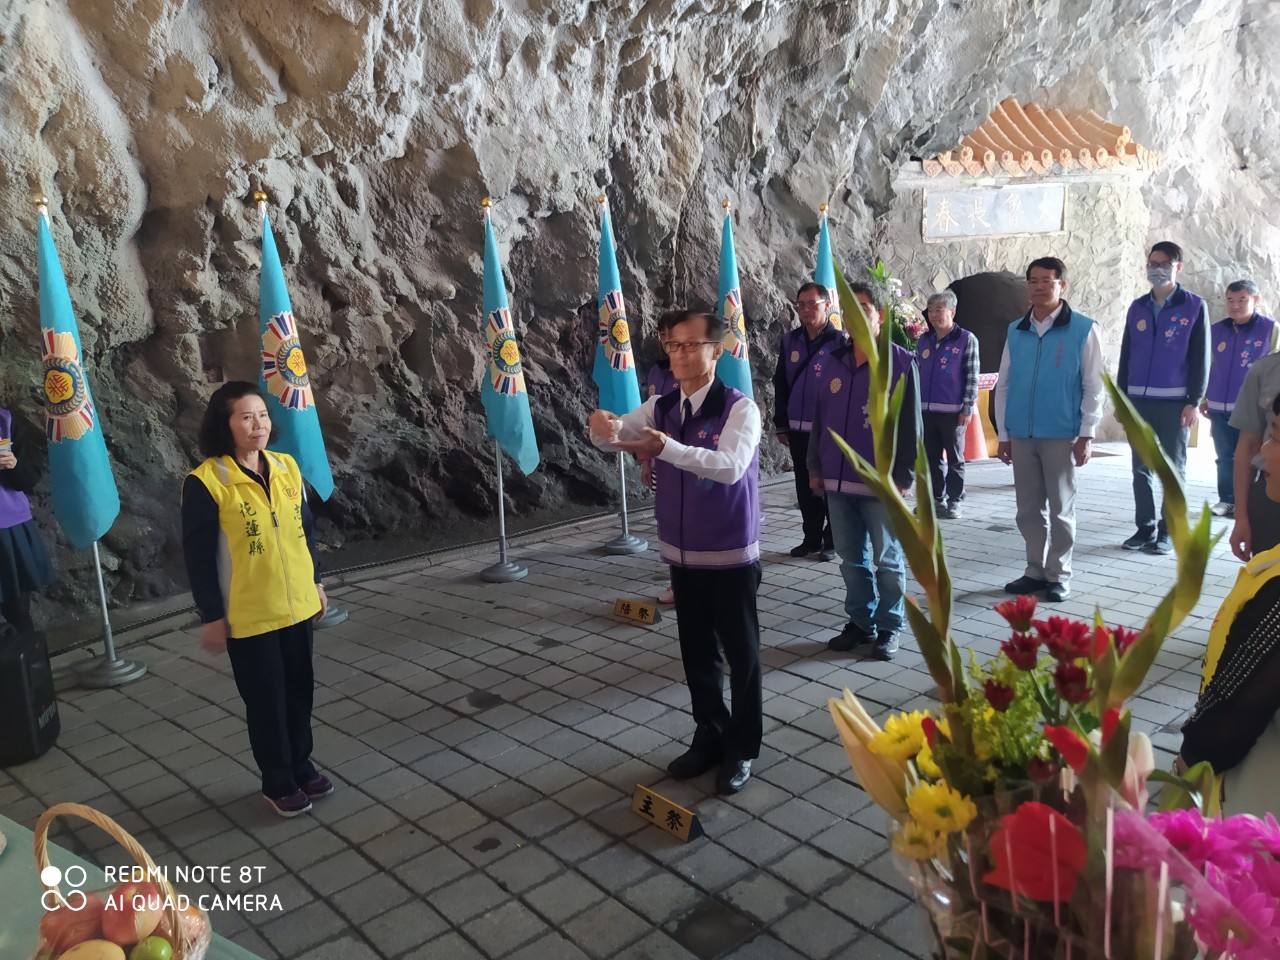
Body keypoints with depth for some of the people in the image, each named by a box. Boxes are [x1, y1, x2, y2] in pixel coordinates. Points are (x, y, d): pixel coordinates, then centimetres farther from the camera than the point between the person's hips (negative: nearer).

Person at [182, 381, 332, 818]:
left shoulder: (287, 466, 1)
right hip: (248, 615, -5)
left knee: (299, 690, 16)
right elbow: (198, 555, -11)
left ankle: (302, 767, 35)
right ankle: (278, 783, 27)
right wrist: (211, 615, -10)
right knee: (266, 698, 9)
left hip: (298, 604, 5)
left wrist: (316, 582, 14)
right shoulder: (205, 481, -15)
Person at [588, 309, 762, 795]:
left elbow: (730, 466, -30)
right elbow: (618, 434, -4)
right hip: (682, 553, 6)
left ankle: (742, 747, 24)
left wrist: (668, 449, -43)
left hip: (731, 554, -5)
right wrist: (603, 426, -29)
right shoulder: (661, 408, 4)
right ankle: (710, 735, 34)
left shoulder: (740, 408, -15)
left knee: (740, 652, 8)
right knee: (697, 651, 16)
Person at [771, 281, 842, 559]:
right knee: (805, 486, 12)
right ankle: (811, 537, 24)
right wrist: (781, 424, 9)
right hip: (797, 429, 5)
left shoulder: (840, 340, -6)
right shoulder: (789, 340, 8)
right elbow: (780, 384, 11)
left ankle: (832, 541, 16)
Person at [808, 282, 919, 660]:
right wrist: (815, 466, 9)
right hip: (837, 480, 5)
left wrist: (902, 476, -10)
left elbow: (910, 426, -7)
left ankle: (888, 628, 21)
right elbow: (818, 418, 11)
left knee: (887, 559, 8)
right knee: (851, 558, 14)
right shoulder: (829, 361, 6)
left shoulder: (901, 363, -6)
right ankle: (860, 622, 27)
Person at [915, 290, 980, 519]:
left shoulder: (966, 339, -2)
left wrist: (967, 409, -10)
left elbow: (972, 377, -4)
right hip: (925, 410, 5)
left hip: (953, 411, -4)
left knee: (954, 459, 3)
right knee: (931, 458, 9)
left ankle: (955, 501, 10)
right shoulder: (923, 341, 12)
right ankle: (937, 498, 19)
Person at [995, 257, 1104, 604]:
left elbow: (1094, 386, -4)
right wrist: (1002, 434, 7)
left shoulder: (1083, 329, -3)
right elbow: (1003, 385, 10)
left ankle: (1059, 575, 16)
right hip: (1021, 435, 4)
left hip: (1062, 436, -4)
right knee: (1028, 509, 10)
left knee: (1061, 509, 6)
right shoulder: (1015, 331, 8)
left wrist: (1086, 434, -8)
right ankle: (1035, 570, 22)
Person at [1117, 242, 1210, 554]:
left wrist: (1194, 401, -9)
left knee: (1173, 469, 4)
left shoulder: (1194, 306, -1)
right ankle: (1145, 528, 15)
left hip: (1175, 402, -4)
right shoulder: (1137, 308, 10)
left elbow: (1200, 358, -4)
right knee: (1141, 468, 6)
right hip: (1138, 400, 4)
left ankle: (1167, 532, 11)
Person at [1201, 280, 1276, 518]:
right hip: (1219, 407, 3)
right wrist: (1204, 398, 12)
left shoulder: (1270, 329, -3)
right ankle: (1226, 500, 18)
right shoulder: (1216, 330, 8)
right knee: (1224, 457, 9)